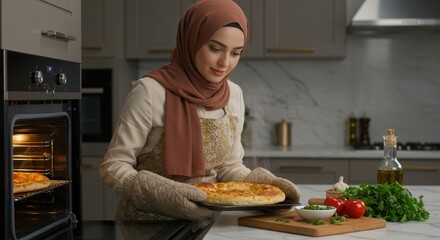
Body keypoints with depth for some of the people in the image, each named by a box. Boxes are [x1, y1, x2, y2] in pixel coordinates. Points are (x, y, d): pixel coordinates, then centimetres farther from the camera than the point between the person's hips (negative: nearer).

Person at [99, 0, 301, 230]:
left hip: (204, 220, 4)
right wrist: (165, 193, -25)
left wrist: (257, 183, -7)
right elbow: (113, 166, -11)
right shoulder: (152, 91, -14)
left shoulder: (234, 95, 2)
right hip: (149, 222, -4)